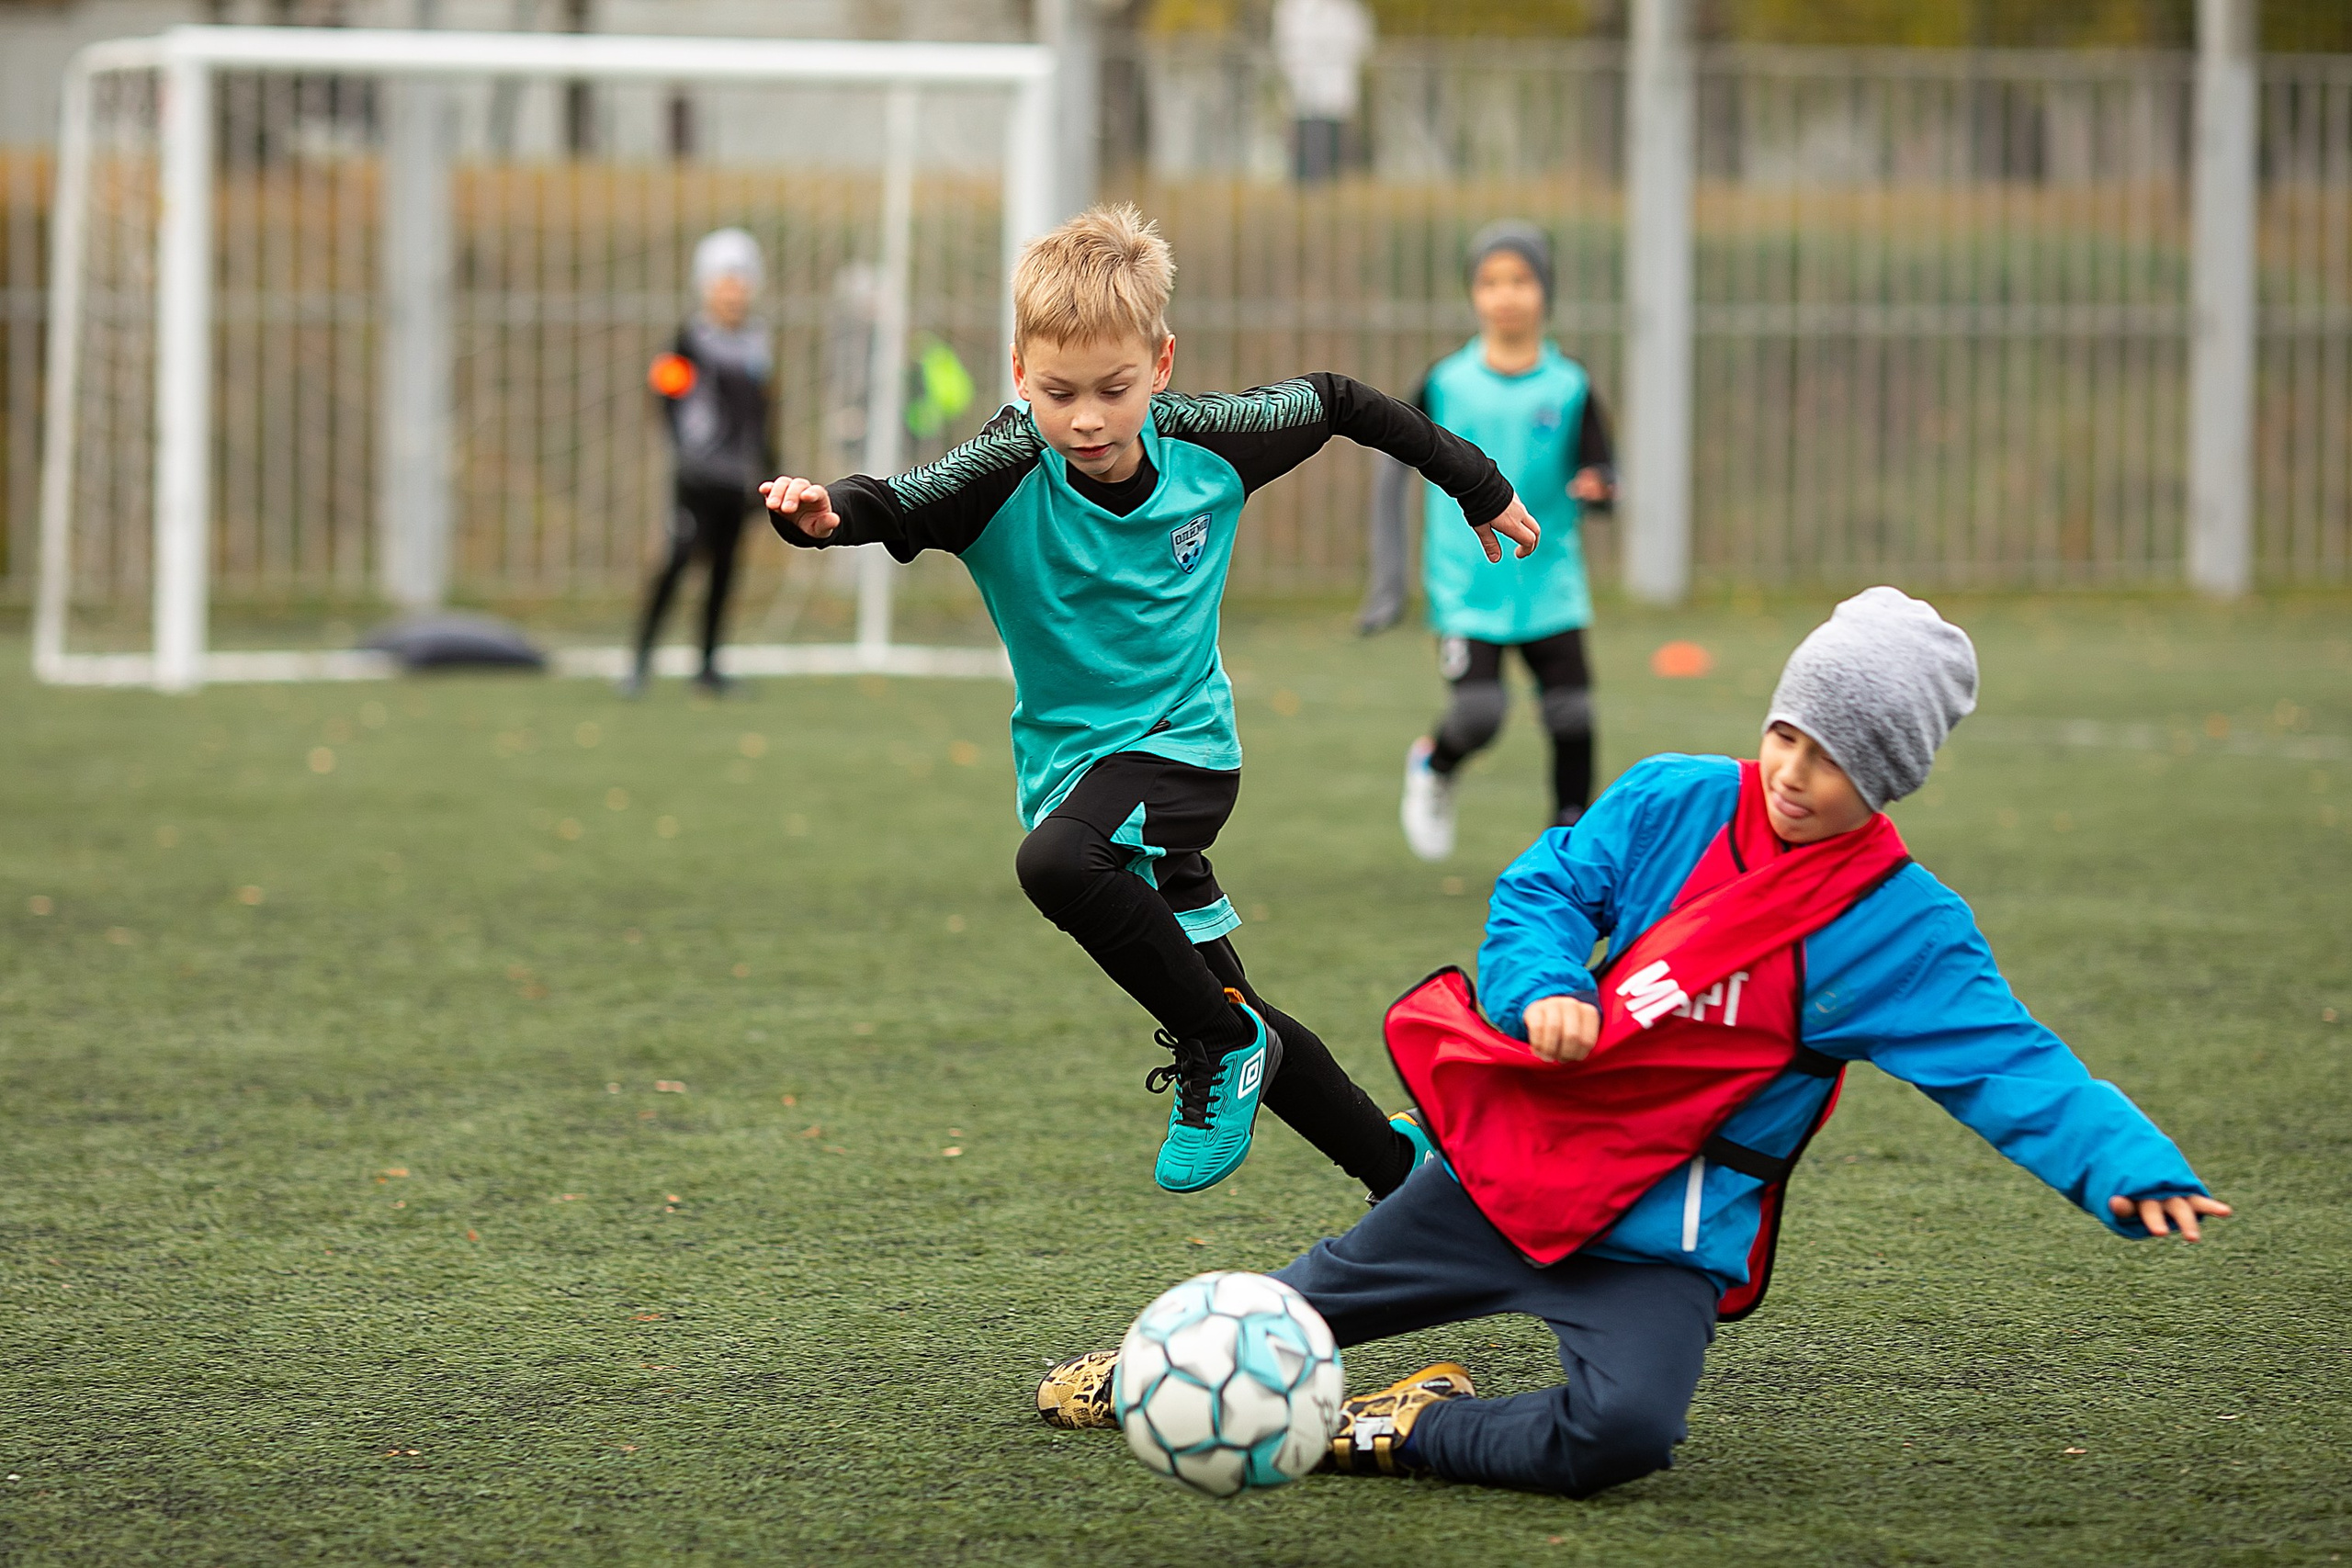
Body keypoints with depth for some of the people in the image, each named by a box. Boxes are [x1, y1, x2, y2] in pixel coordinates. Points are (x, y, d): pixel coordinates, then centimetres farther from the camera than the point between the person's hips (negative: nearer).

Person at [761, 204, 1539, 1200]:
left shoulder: (1207, 444, -12)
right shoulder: (1012, 473, -16)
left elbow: (1338, 403, 6)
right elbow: (903, 504, -34)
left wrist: (1479, 486, 17)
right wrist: (824, 513, -58)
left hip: (1182, 744, -3)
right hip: (1071, 760, 3)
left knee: (1056, 861, -34)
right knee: (1233, 1028, 8)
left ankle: (1222, 1045, -15)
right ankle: (1403, 1174, 27)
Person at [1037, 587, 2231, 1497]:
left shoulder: (1903, 931, -10)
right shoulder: (1672, 806, -2)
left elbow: (2010, 1067, -17)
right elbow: (1544, 887, 4)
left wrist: (2130, 1167, -33)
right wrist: (1546, 986, -18)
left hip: (1662, 1236, -3)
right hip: (1516, 1151, 3)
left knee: (1620, 1434, -29)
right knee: (1306, 1306, 18)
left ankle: (1411, 1432, -6)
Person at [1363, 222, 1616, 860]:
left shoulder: (1570, 387, 0)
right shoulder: (1446, 383, 0)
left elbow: (1602, 473, 1)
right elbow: (1394, 468, 8)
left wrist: (1596, 488, -26)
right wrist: (1387, 579, 5)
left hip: (1550, 586, 1)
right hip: (1467, 587, -1)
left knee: (1572, 719, -4)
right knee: (1479, 715, -15)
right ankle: (1432, 764, 20)